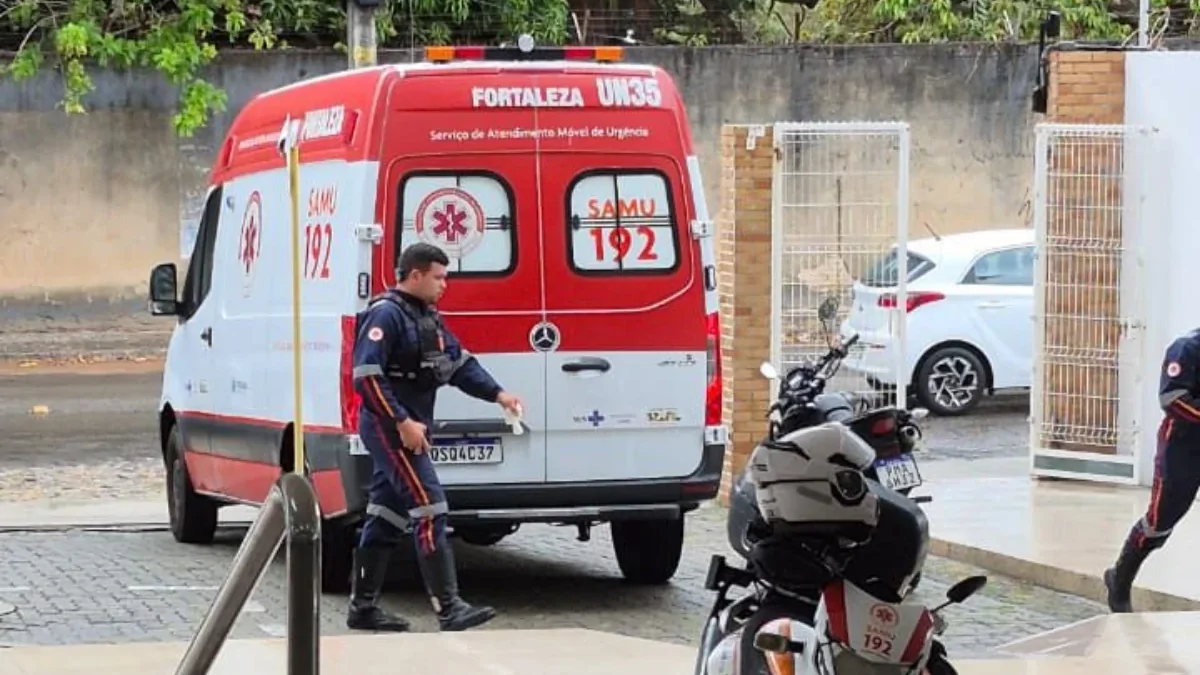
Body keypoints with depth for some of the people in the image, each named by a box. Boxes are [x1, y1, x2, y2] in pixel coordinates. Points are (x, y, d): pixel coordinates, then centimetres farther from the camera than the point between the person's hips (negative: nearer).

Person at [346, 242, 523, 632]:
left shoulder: (427, 316, 16)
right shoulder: (386, 315, -15)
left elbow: (459, 362, 16)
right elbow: (366, 376, -22)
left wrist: (497, 394, 3)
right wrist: (401, 422, -24)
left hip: (408, 428, 10)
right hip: (389, 427, -10)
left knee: (387, 518, 13)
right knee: (429, 509, -14)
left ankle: (363, 606, 19)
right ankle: (448, 608, -17)